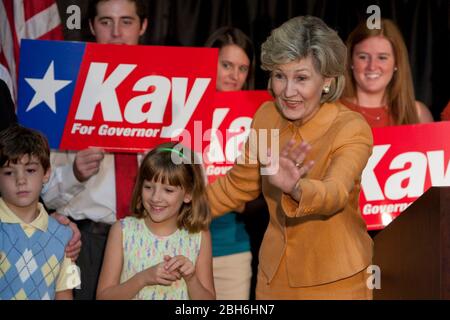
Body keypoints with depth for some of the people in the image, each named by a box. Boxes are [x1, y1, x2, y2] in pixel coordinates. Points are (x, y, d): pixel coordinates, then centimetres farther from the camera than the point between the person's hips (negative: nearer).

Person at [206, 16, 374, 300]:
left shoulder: (351, 129, -20)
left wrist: (295, 188, -58)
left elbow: (335, 194, -38)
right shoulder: (266, 116, -5)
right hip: (275, 271, 4)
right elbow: (239, 185, 9)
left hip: (333, 280, -4)